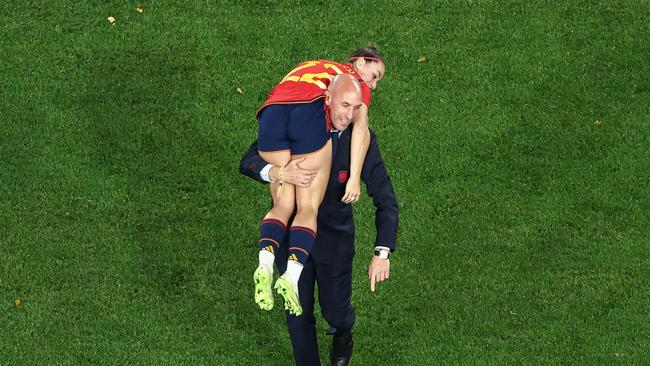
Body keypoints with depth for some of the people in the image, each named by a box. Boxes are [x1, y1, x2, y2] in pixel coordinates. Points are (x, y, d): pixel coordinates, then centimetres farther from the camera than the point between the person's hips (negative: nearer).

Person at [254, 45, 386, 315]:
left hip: (271, 113, 4)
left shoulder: (312, 67, 39)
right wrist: (354, 178, 0)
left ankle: (265, 262, -16)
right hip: (309, 114, -4)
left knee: (283, 205, 9)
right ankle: (293, 273, -18)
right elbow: (361, 126, 6)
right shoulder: (357, 82, 23)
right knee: (308, 207, 2)